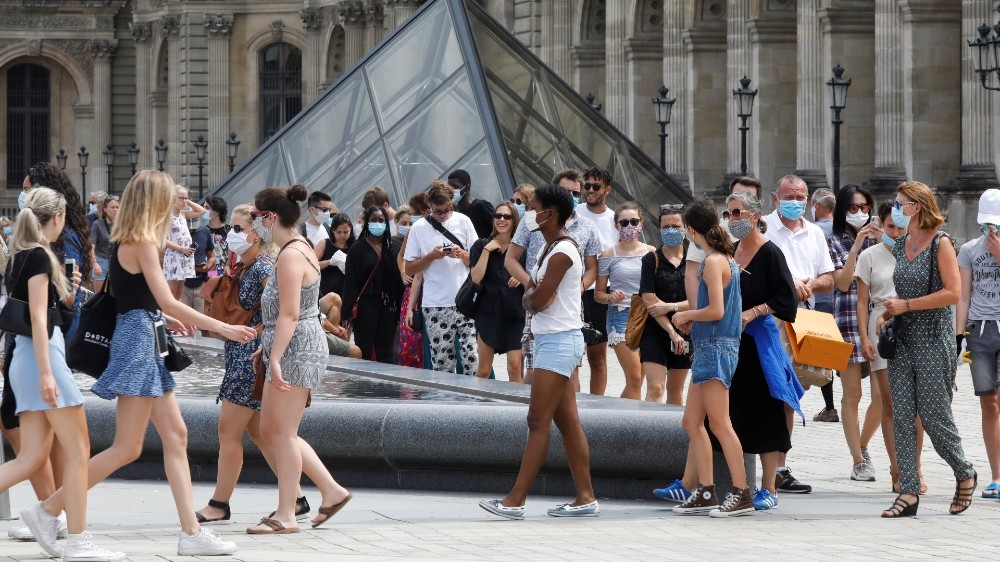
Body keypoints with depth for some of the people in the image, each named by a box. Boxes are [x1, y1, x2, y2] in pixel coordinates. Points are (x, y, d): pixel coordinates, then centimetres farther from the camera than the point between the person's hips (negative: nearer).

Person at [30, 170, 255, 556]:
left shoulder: (126, 241, 11)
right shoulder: (142, 242, -15)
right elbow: (168, 302, -20)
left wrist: (164, 318, 26)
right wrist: (222, 328, -16)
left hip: (144, 343, 10)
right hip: (138, 340, -10)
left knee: (175, 435, 7)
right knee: (127, 448, -6)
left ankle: (191, 533, 6)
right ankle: (51, 509, 0)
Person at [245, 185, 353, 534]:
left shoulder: (291, 257, -17)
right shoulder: (299, 249, 15)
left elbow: (289, 315, -23)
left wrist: (275, 358, -26)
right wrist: (268, 347, 22)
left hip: (296, 350, -11)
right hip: (295, 350, 11)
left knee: (283, 432, -5)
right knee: (270, 430, 13)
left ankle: (285, 516, -1)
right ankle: (331, 490, 15)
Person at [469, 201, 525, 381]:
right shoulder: (481, 245, 4)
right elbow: (476, 278, -8)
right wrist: (487, 250, -10)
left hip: (514, 312, 0)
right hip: (489, 311, 0)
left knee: (514, 366, -11)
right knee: (483, 371, 3)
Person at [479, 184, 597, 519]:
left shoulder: (562, 253, -15)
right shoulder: (550, 249, 17)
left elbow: (537, 301, -20)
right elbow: (529, 301, 13)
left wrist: (533, 294, 1)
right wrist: (534, 294, -9)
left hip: (559, 341, -11)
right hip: (551, 340, 11)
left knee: (538, 421, -11)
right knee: (567, 422, 8)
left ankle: (515, 500, -13)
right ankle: (586, 497, 8)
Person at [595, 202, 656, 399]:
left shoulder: (651, 252, 9)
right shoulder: (609, 255, 2)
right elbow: (598, 293, 5)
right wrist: (611, 297, -16)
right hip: (621, 316, -4)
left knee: (636, 380, 6)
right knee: (634, 378, -14)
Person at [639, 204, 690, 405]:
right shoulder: (651, 260, -2)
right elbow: (649, 300, -8)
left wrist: (671, 307, -15)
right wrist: (672, 332, -13)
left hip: (684, 332, 2)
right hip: (656, 331, -2)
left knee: (675, 391, 12)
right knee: (655, 388, -13)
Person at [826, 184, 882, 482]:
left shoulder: (876, 240, 14)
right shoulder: (835, 242, 5)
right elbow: (843, 282, -6)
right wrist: (856, 247, -9)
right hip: (848, 321, -3)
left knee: (883, 395, -3)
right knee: (852, 395, -1)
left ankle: (862, 446, 21)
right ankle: (859, 462, 6)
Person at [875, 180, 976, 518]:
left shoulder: (940, 243, -9)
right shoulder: (901, 244, 12)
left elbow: (953, 292, -16)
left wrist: (906, 306, -16)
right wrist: (888, 314, 4)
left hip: (933, 339, -7)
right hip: (903, 338, 7)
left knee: (934, 416, -2)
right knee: (902, 417, 0)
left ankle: (965, 476, 21)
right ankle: (908, 493, 0)